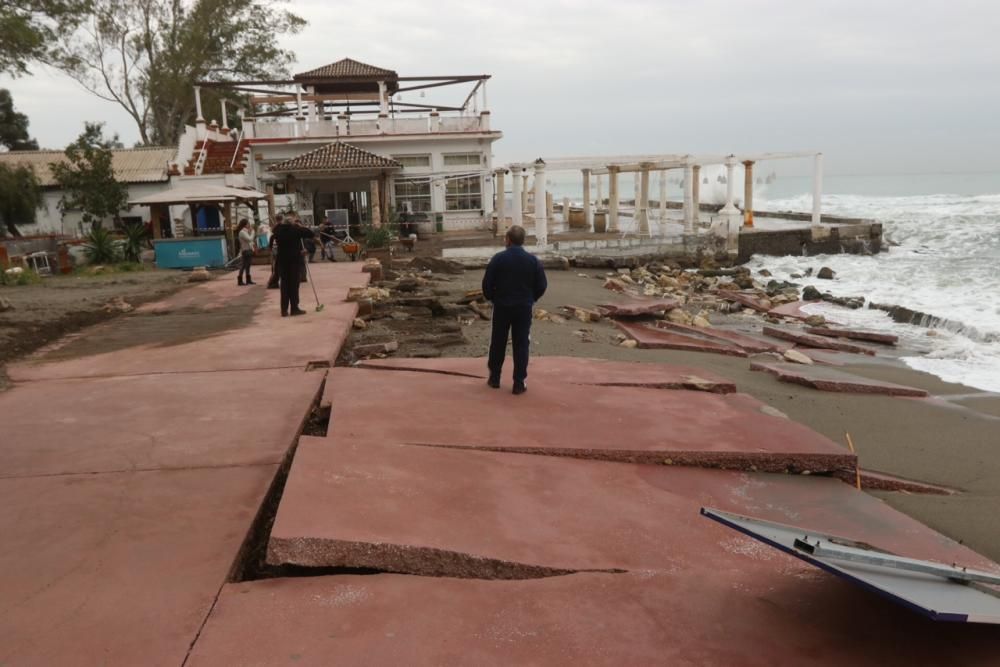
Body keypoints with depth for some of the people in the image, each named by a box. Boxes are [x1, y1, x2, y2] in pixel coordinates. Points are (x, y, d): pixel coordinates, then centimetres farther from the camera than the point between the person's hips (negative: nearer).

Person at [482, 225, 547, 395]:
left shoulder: (498, 258, -9)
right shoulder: (532, 260, -4)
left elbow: (487, 283, -7)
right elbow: (542, 285, -1)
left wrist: (492, 298, 11)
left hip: (502, 306, 0)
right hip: (524, 308, 1)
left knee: (498, 343, 13)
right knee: (521, 345, 5)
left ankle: (494, 378, 22)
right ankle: (519, 383, 4)